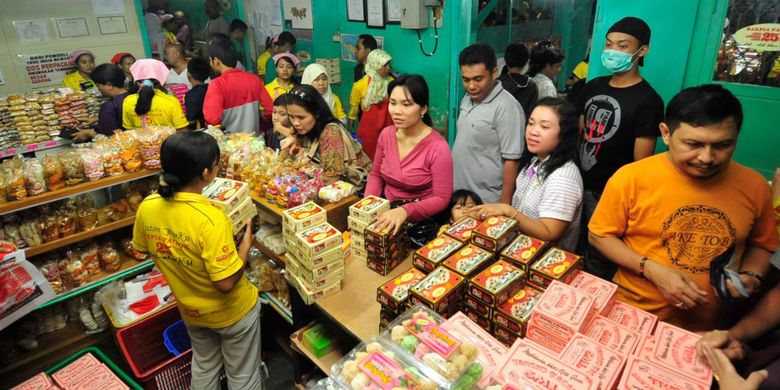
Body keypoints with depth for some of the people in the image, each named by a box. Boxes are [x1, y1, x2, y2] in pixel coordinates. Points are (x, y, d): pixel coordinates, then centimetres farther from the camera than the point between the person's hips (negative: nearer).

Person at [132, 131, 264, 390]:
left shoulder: (147, 207, -16)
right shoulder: (210, 219, -36)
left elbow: (142, 248, 5)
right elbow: (226, 283, -31)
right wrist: (246, 245, -18)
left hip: (190, 310, 6)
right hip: (231, 311, -6)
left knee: (204, 366, 32)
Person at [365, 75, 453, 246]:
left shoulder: (438, 148, -20)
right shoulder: (386, 134, -2)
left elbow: (442, 199, -16)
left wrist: (405, 211, -28)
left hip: (420, 223, -5)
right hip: (386, 214, 5)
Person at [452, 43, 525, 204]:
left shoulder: (507, 107, -19)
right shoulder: (467, 99, 6)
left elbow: (511, 161, -19)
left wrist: (504, 206, -18)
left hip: (486, 202, -7)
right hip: (459, 195, 7)